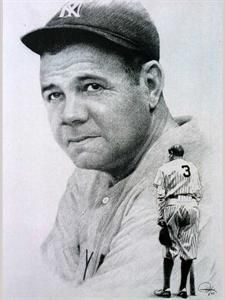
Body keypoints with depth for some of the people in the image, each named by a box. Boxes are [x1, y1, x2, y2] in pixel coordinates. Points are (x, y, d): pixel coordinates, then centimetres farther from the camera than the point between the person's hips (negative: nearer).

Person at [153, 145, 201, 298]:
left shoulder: (165, 168, 6)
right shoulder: (193, 168, 15)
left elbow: (161, 195, 0)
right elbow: (199, 192, 12)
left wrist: (161, 216, 1)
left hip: (173, 205, -2)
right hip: (192, 205, 2)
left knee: (171, 248, 3)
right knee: (188, 248, 6)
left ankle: (167, 288, 4)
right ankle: (183, 288, 10)